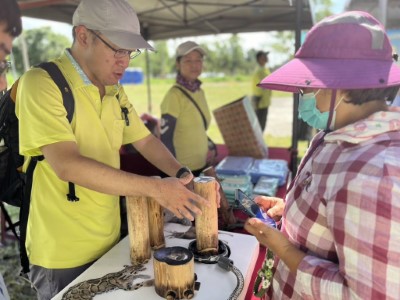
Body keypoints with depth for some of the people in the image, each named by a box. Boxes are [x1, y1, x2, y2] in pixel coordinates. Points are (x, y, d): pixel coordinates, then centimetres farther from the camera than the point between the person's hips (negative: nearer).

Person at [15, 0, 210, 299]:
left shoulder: (115, 91, 4)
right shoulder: (41, 83, -19)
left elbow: (145, 139, 10)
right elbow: (67, 165, -30)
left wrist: (182, 174, -8)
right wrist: (157, 188, -30)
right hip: (62, 254, -6)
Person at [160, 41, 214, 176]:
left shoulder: (200, 92, 6)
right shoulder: (174, 95, -17)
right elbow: (166, 139, -18)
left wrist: (207, 150, 15)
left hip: (201, 165, 7)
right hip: (182, 169, -7)